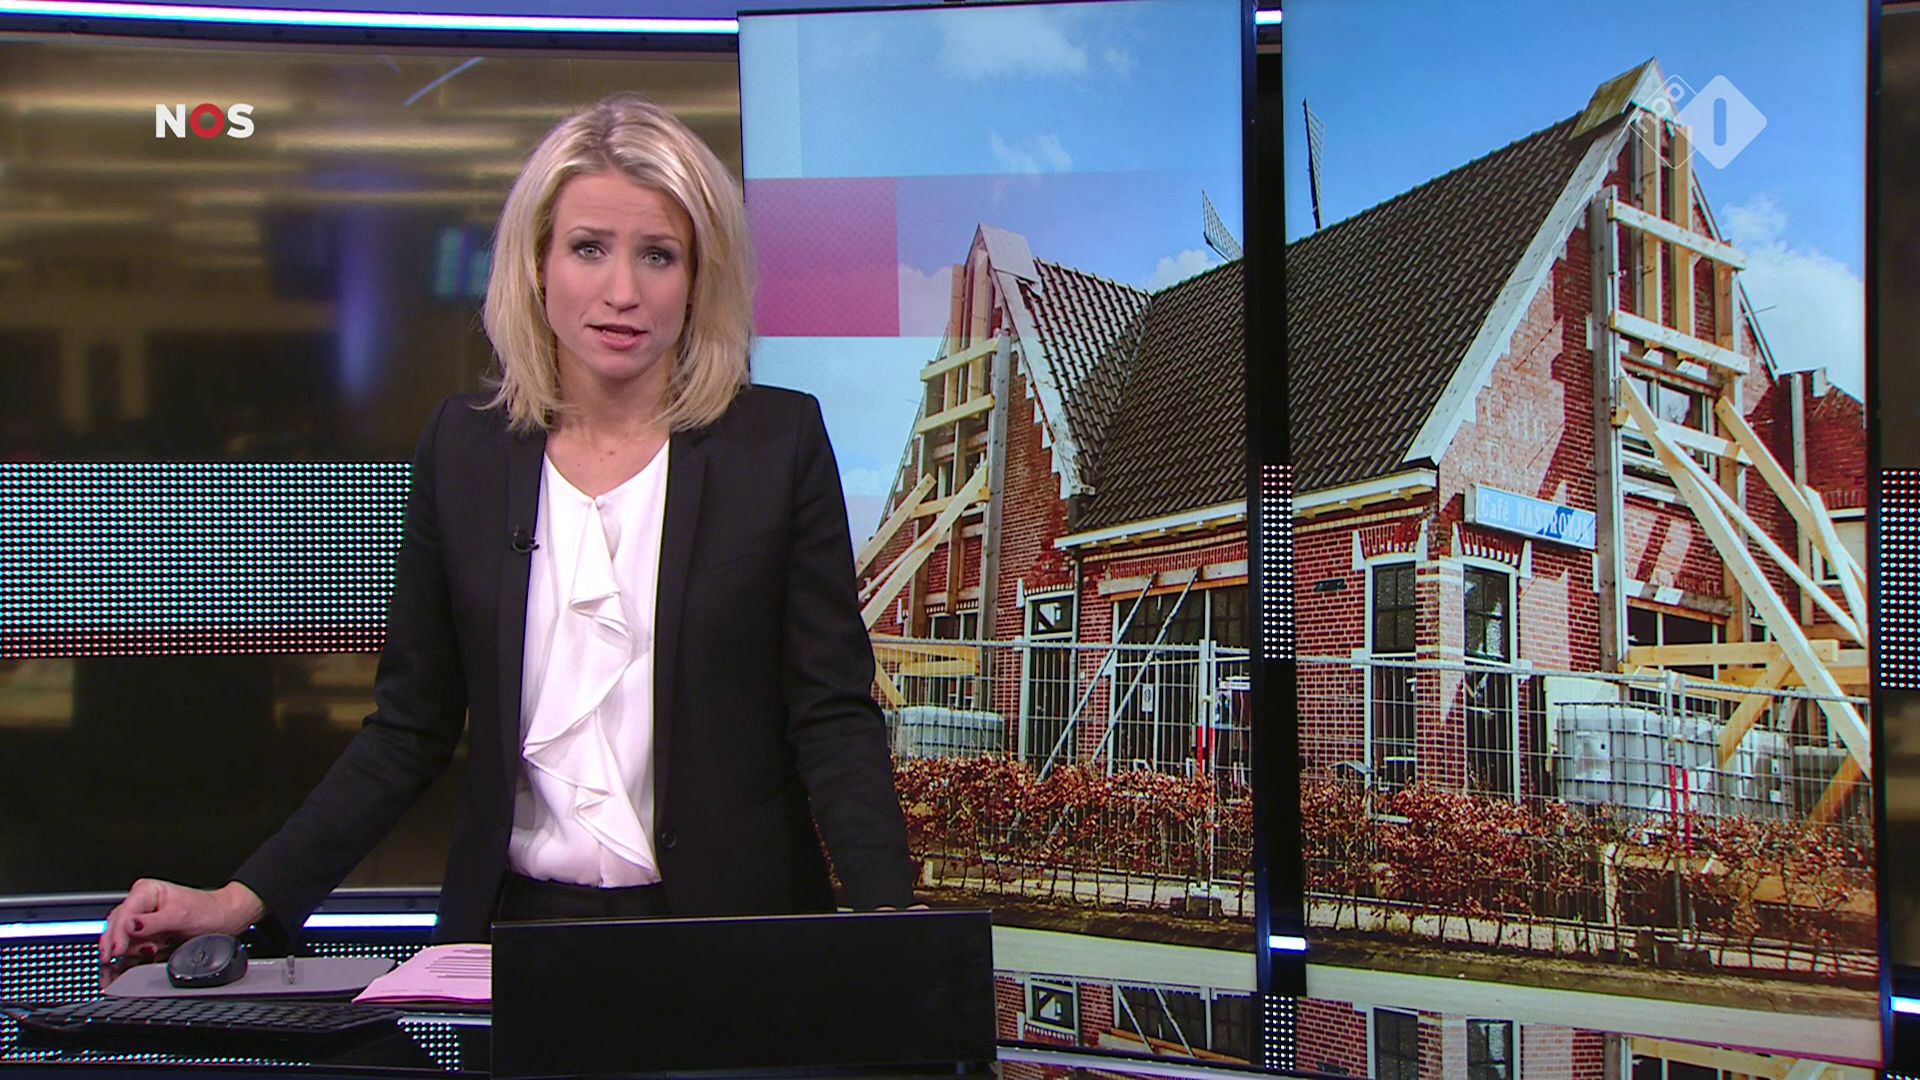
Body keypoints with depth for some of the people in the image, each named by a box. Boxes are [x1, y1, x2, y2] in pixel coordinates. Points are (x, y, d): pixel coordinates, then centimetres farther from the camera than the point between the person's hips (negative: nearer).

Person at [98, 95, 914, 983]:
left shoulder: (780, 441, 0)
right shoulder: (463, 449, 6)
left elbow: (833, 714, -2)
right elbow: (410, 728, 9)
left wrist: (890, 919, -16)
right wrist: (245, 899, -1)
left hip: (733, 942, -2)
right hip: (518, 925, 2)